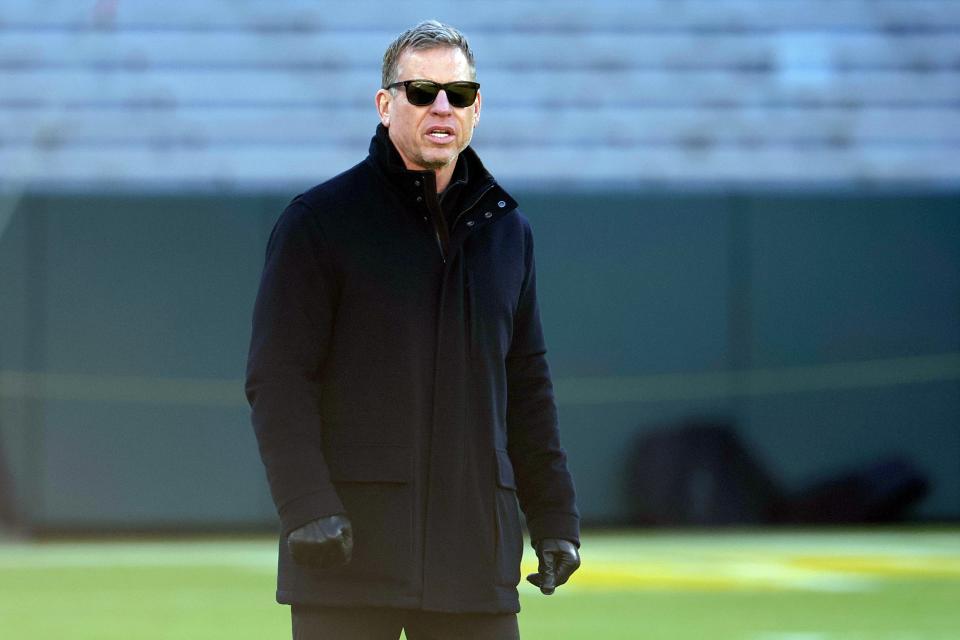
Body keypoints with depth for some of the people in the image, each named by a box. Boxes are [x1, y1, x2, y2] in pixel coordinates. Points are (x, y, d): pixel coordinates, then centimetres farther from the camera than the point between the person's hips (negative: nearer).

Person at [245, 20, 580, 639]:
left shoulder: (507, 229, 15)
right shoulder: (319, 221, 0)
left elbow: (527, 387, 19)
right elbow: (278, 378, -6)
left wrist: (555, 519, 13)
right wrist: (306, 506, -17)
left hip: (476, 540, 4)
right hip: (352, 542, -4)